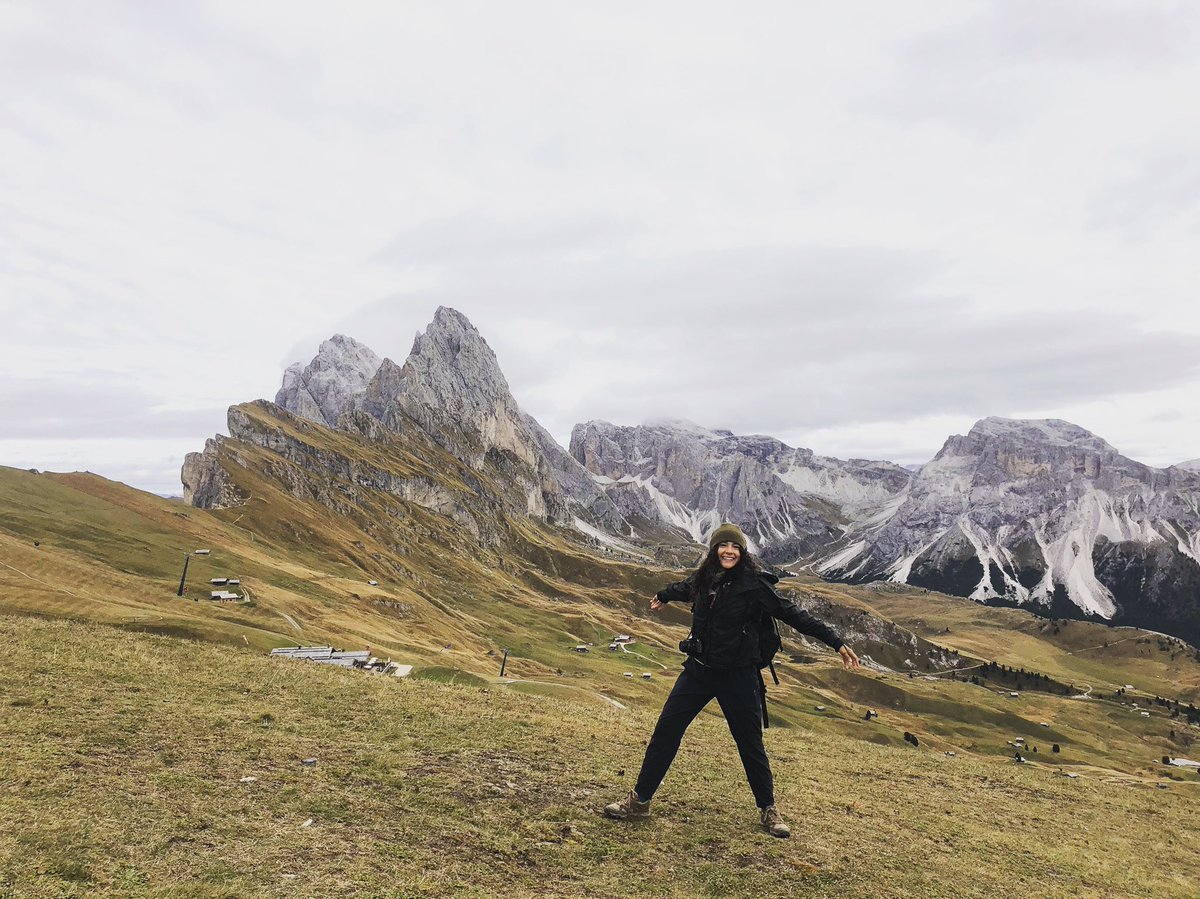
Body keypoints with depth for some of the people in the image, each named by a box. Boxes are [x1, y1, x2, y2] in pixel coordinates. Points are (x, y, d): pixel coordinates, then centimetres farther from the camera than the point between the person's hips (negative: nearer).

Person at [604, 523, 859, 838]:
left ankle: (768, 810, 30)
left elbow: (792, 614, -11)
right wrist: (663, 596, 46)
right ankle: (639, 800, 16)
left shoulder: (754, 584, -13)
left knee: (750, 743, 9)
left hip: (737, 676, -4)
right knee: (665, 732, 3)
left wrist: (836, 642, -13)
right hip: (698, 670, 4)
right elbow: (683, 588, 24)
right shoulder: (703, 578, 0)